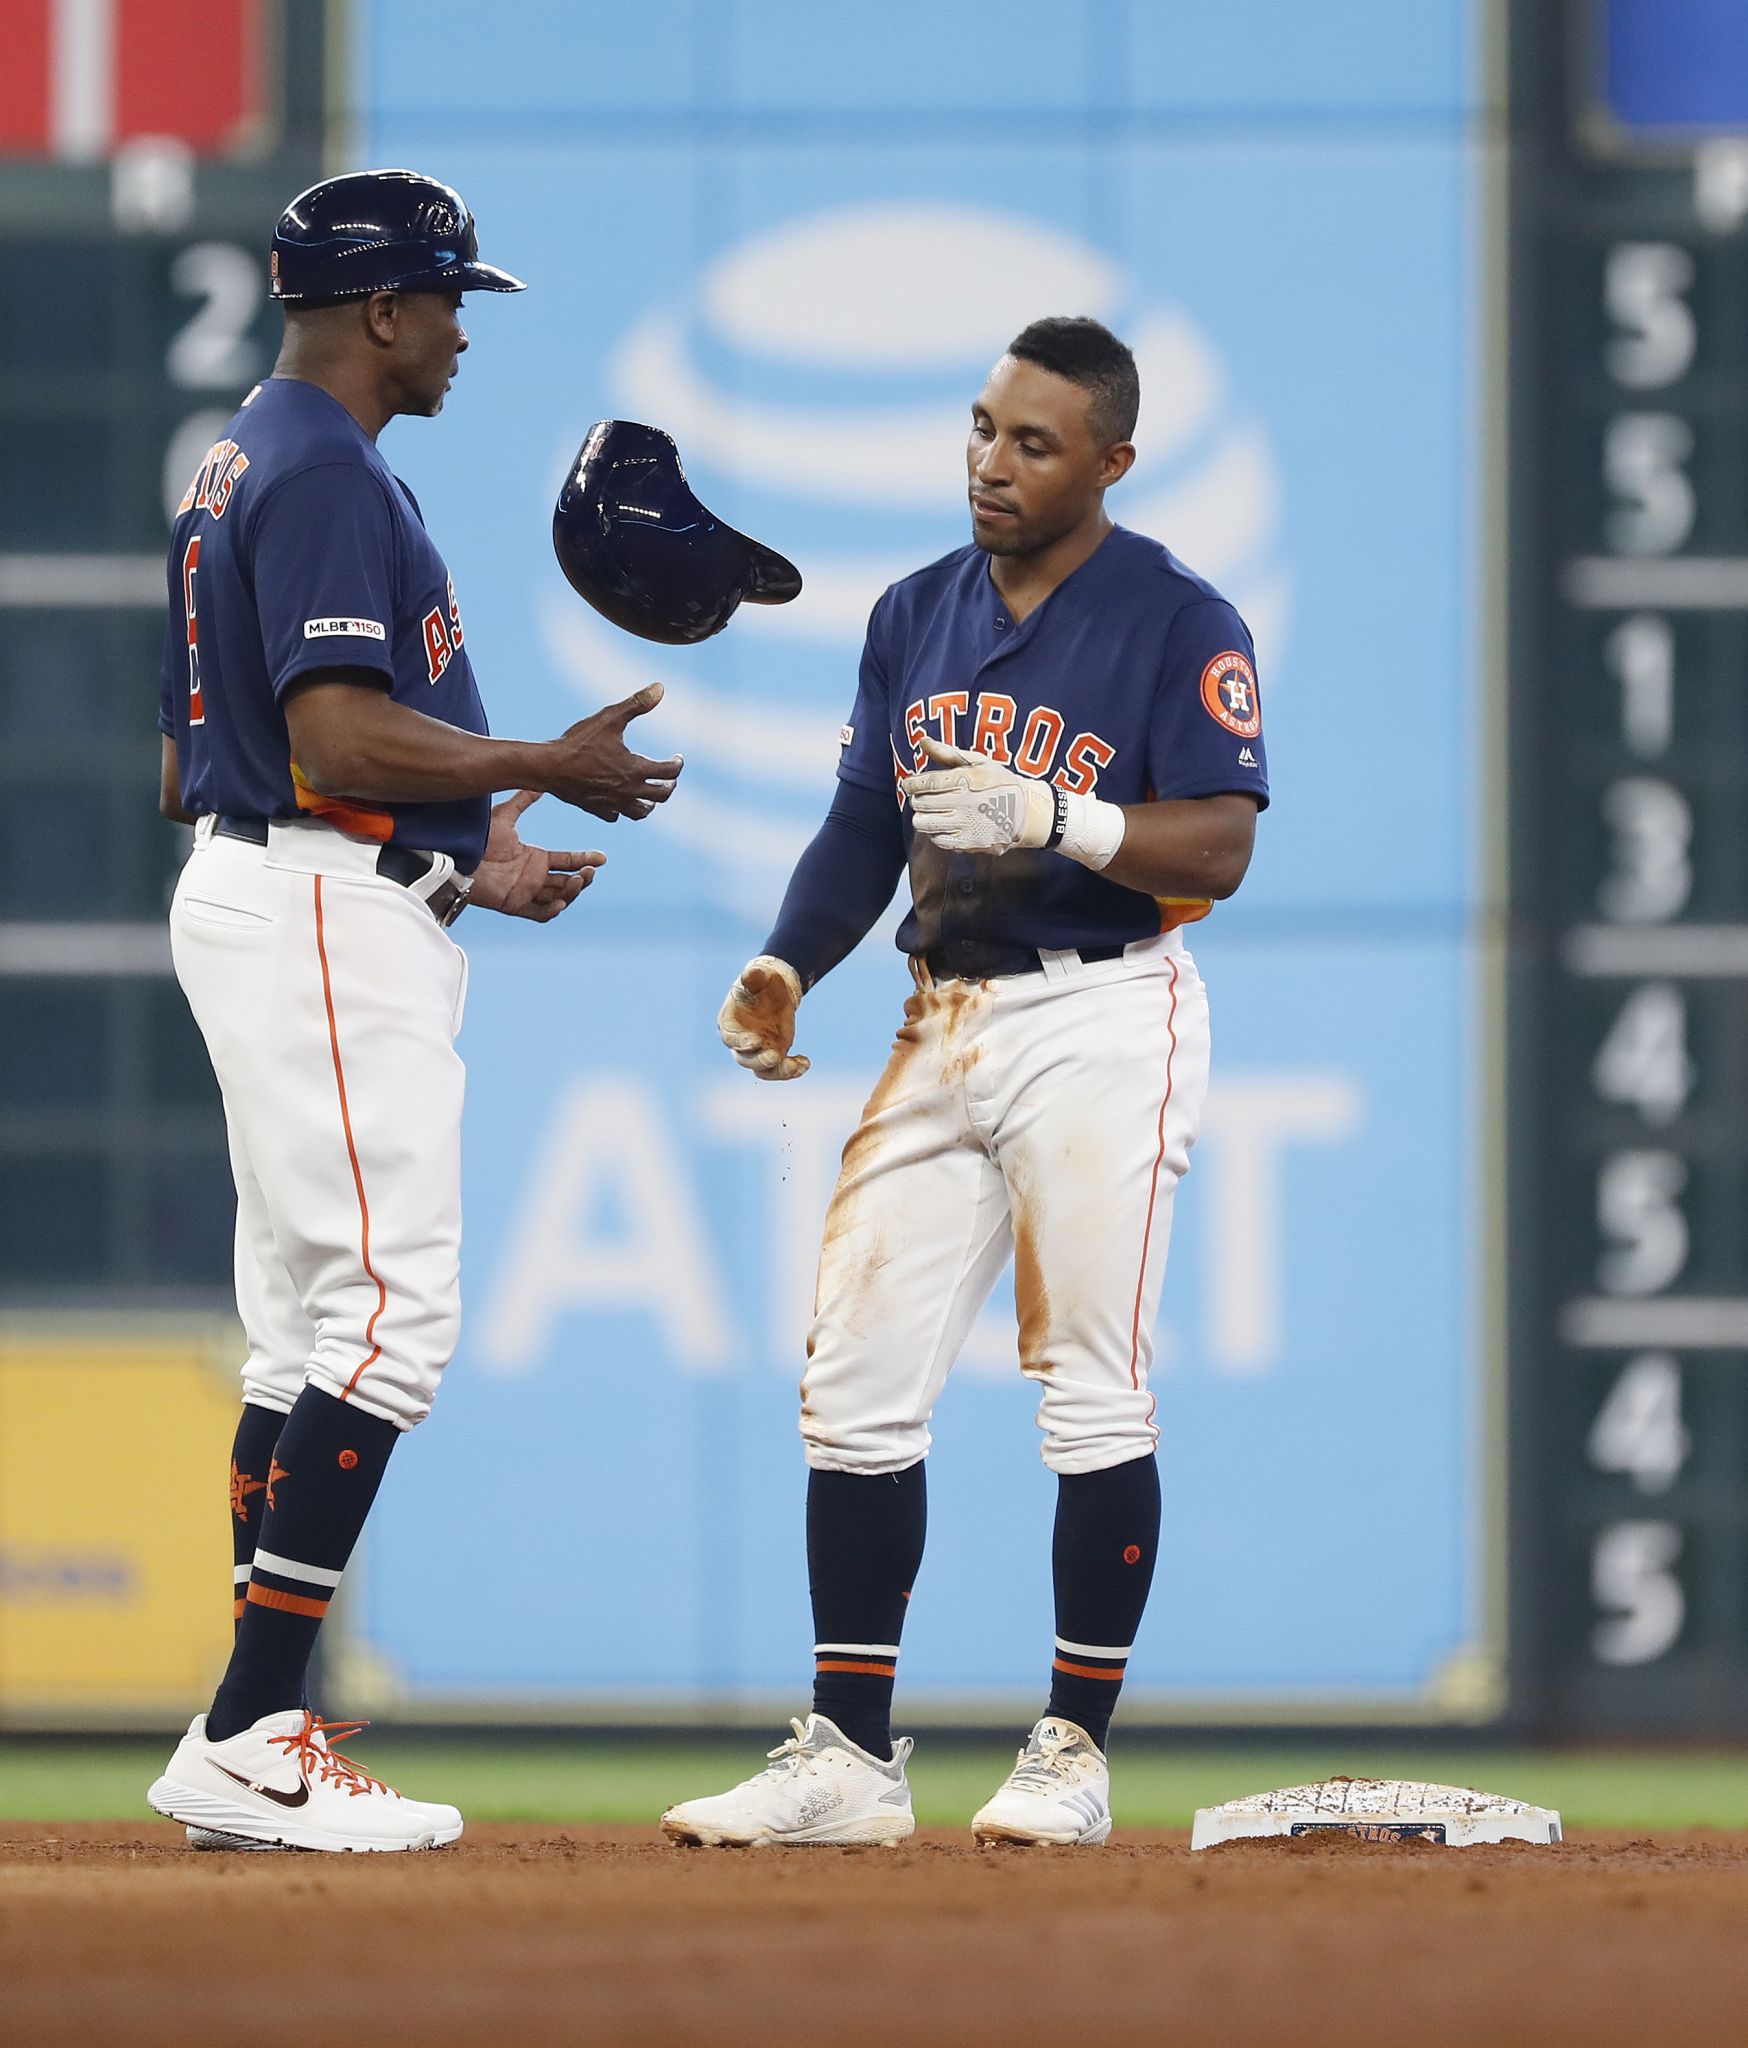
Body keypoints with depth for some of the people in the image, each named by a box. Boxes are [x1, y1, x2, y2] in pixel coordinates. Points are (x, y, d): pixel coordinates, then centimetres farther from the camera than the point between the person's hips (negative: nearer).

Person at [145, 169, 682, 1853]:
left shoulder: (238, 470, 20)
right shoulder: (327, 477, -13)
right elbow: (341, 735, -23)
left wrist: (461, 859, 22)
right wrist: (548, 770, -11)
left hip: (254, 894, 11)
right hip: (325, 917, -11)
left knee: (310, 1335, 11)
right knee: (388, 1317, -13)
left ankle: (259, 1746, 9)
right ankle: (249, 1743, -17)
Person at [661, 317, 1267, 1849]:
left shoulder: (1181, 623, -6)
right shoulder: (918, 616, 14)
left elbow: (1217, 851, -14)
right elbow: (865, 824, 16)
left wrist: (1049, 815, -28)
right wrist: (787, 966, -1)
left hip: (1106, 1020, -6)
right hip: (945, 1022, 6)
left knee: (1092, 1393, -5)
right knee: (856, 1382, 1)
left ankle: (1076, 1751, 3)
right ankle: (850, 1756, 5)